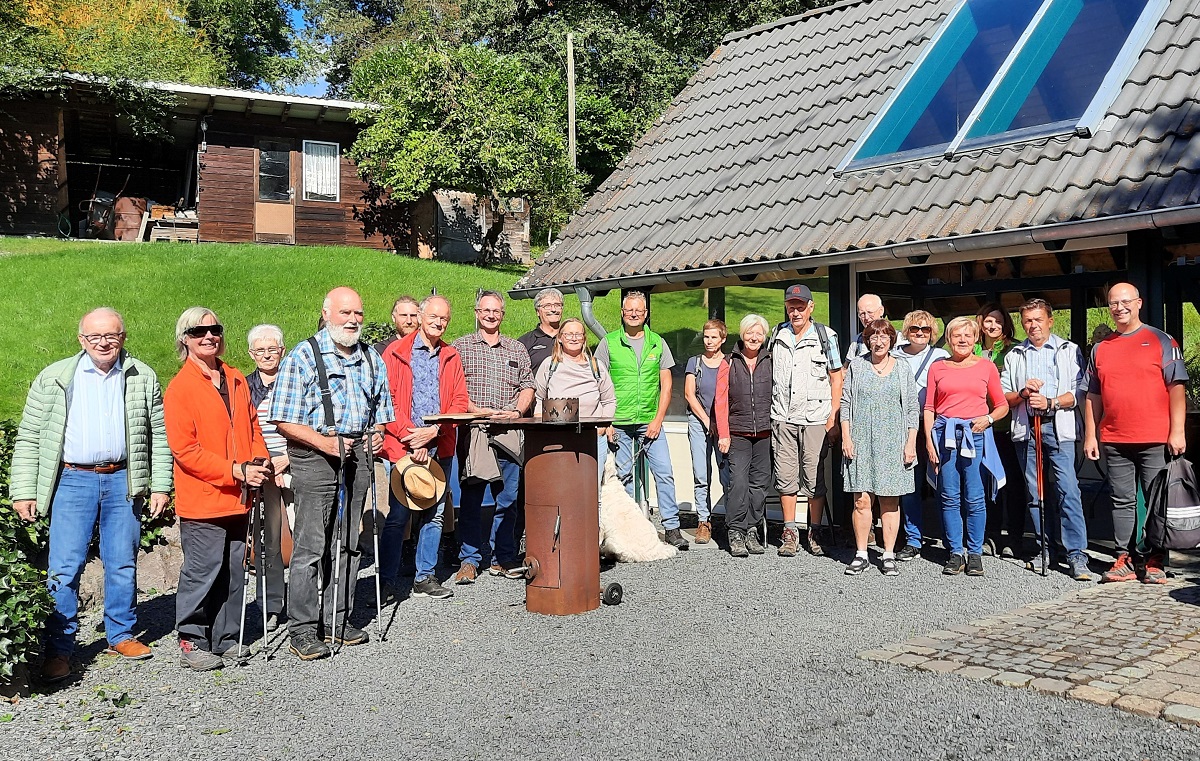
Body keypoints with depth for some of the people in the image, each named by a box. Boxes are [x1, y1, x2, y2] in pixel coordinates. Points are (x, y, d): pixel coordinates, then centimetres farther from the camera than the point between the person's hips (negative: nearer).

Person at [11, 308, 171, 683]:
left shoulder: (143, 378, 7)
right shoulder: (54, 378, 4)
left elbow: (158, 435, 8)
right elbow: (28, 438, 4)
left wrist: (160, 485, 1)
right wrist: (23, 491, -2)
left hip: (123, 481, 1)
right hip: (72, 480, -1)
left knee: (123, 564, 8)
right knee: (64, 566, -4)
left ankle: (121, 635, 22)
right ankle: (59, 648, 6)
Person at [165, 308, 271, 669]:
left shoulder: (236, 380, 12)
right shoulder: (179, 388, -8)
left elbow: (252, 426, 18)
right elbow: (184, 451, -13)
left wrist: (260, 461, -1)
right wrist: (236, 471, -17)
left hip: (238, 498, 6)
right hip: (202, 500, -6)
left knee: (233, 572, 12)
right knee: (202, 572, -2)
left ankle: (226, 638, 24)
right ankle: (192, 643, 12)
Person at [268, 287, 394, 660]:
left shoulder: (372, 359, 12)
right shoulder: (302, 357, -5)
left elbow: (380, 409, 21)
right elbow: (284, 421, -9)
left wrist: (377, 434, 0)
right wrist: (325, 443, -21)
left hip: (357, 456, 6)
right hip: (314, 458, -5)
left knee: (346, 544, 11)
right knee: (311, 546, -5)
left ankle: (337, 621, 21)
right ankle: (303, 630, 3)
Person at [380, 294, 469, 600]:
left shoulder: (451, 356, 13)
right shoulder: (396, 352, 1)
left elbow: (460, 401, 6)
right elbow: (386, 401, -6)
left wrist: (433, 431, -10)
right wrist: (412, 438, -13)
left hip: (440, 448, 4)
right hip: (403, 447, -4)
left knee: (434, 515, 7)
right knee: (399, 516, -2)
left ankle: (425, 578, 17)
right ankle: (386, 581, 9)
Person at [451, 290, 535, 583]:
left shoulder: (517, 349, 16)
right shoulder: (460, 347, 8)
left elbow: (527, 386, 13)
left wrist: (517, 411, -5)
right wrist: (476, 410, -13)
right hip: (472, 431, -2)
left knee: (508, 497, 4)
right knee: (471, 496, -1)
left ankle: (503, 558, 14)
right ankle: (470, 559, 6)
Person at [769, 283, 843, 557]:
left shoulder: (825, 336, 2)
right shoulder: (777, 336, 11)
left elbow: (836, 378, 3)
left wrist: (833, 417, -3)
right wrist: (768, 412, 13)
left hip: (815, 419, -3)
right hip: (782, 419, 3)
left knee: (814, 477, 0)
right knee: (785, 477, 4)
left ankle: (815, 532, 12)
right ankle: (790, 532, 12)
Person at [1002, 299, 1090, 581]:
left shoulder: (1069, 351, 9)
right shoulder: (1014, 356, 17)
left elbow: (1079, 392, -1)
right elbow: (1003, 397, 12)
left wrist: (1050, 403, -14)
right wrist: (1022, 393, -7)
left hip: (1058, 427, -3)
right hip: (1025, 429, 3)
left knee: (1068, 489, -13)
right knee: (1035, 493, 6)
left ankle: (1077, 555, -12)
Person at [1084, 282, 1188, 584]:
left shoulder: (1161, 341, 2)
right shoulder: (1101, 349, 13)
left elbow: (1177, 387, -2)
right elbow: (1093, 396, 16)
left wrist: (1177, 431, -9)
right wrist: (1090, 435, 10)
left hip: (1155, 440, -3)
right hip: (1114, 441, 4)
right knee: (1122, 501, 6)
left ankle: (1155, 562, 8)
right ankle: (1125, 560, 11)